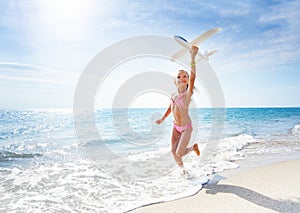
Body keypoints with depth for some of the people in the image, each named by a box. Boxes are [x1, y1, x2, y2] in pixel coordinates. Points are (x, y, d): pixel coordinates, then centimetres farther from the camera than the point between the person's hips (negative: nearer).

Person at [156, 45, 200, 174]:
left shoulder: (188, 94, -16)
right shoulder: (173, 96, 1)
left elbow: (193, 77, -33)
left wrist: (192, 57, -41)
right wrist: (162, 119, 29)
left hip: (186, 127, -5)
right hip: (176, 127, 6)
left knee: (179, 153, -7)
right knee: (173, 151, 7)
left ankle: (194, 147, 25)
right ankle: (182, 168, 35)